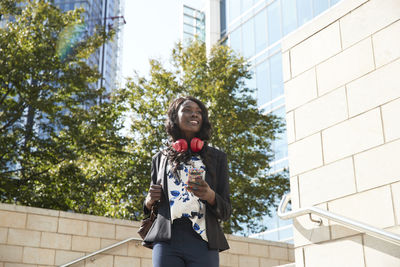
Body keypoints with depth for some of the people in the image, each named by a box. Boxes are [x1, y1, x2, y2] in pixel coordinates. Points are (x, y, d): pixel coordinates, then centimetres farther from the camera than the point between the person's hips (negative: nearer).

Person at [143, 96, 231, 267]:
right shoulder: (160, 158, 18)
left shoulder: (216, 157, 14)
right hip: (167, 242, 1)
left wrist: (210, 196, -11)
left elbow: (226, 212, 10)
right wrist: (149, 201, 1)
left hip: (203, 243, -1)